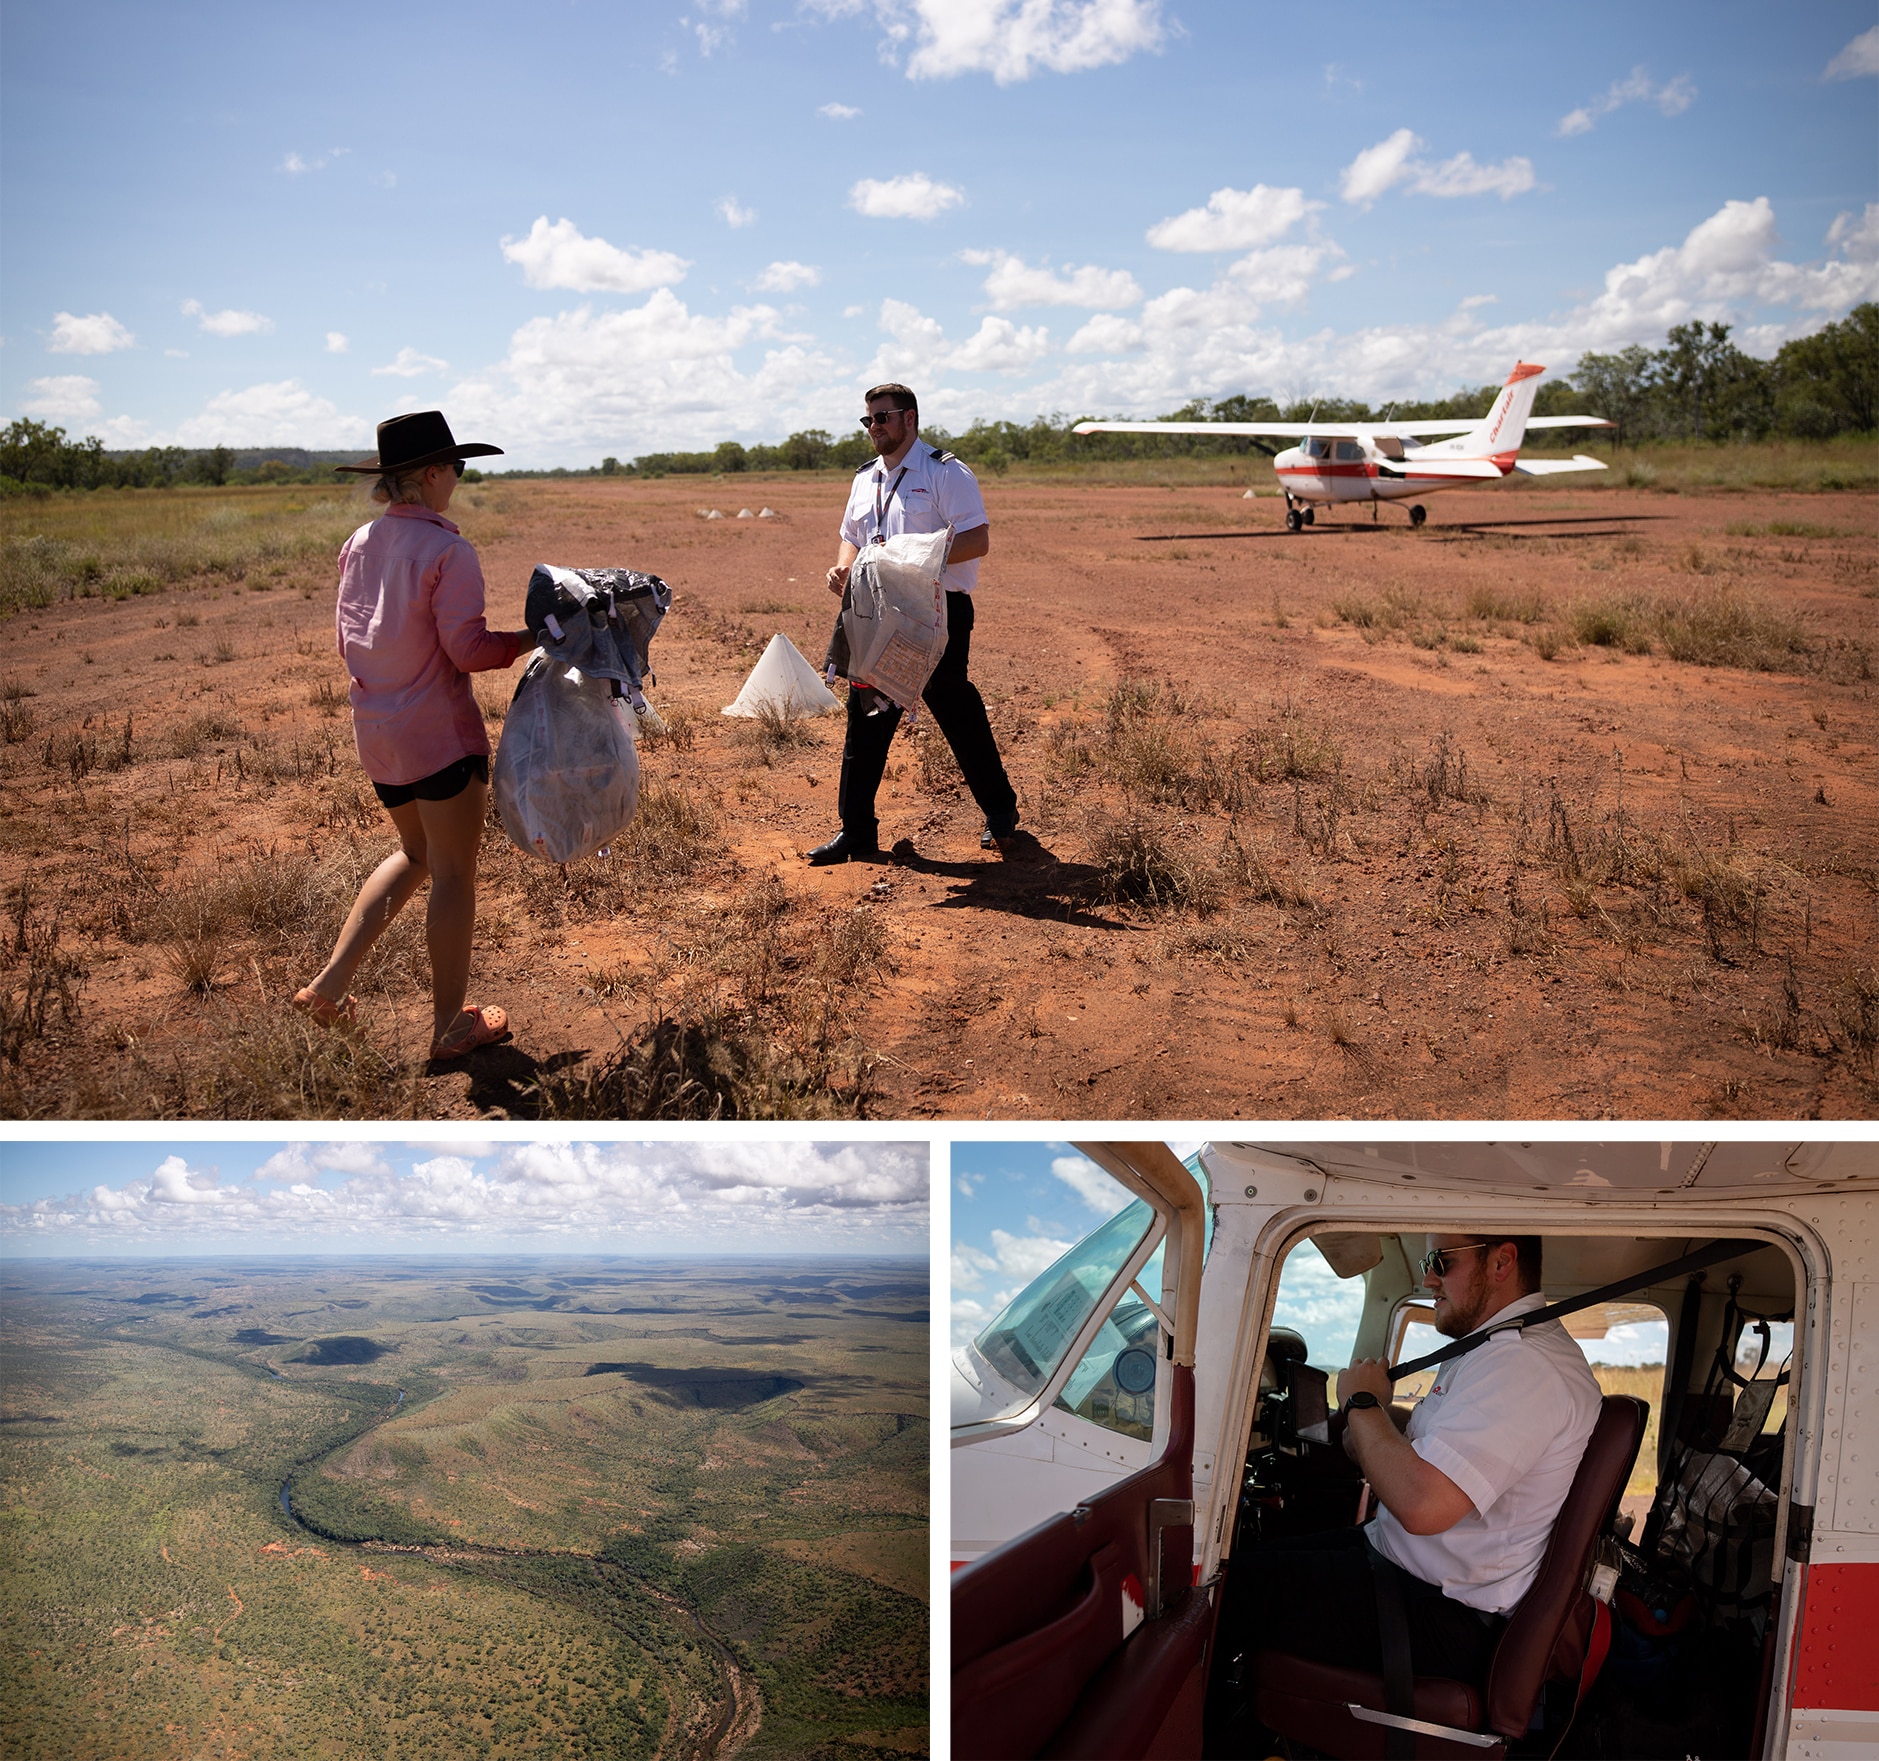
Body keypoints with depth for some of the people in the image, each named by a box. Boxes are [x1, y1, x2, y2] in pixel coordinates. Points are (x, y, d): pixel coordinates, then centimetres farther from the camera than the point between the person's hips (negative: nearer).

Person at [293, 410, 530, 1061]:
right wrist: (534, 636, -6)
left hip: (376, 731, 8)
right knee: (453, 874, 5)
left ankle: (330, 982, 18)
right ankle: (450, 1025, 15)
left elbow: (350, 641, 13)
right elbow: (468, 648, -19)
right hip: (440, 732, -8)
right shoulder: (447, 549, -16)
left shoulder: (359, 544, 7)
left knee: (415, 854, 25)